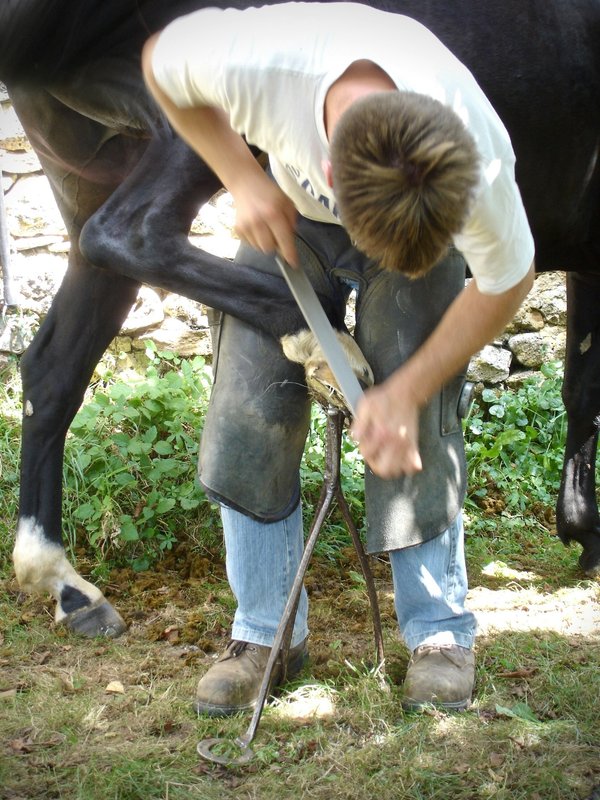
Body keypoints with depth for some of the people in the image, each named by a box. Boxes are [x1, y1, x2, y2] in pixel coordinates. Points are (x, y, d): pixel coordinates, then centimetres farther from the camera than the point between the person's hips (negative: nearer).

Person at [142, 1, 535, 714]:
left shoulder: (477, 160, -41)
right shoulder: (249, 60, -42)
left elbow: (505, 284, -19)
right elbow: (160, 61, -15)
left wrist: (407, 390, -19)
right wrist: (242, 178, -24)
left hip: (426, 224, -1)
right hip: (289, 208, 2)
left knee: (416, 428, -12)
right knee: (250, 407, -7)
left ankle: (439, 631, 7)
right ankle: (266, 632, 7)